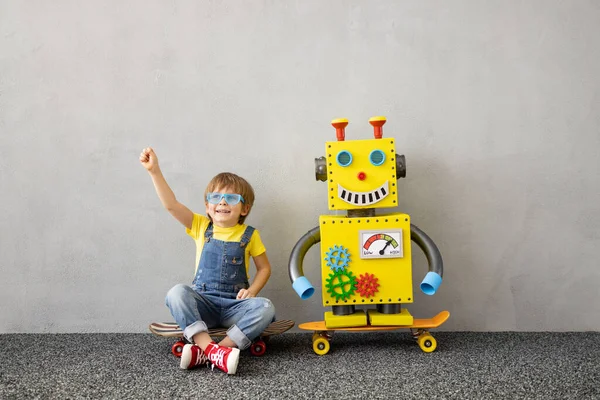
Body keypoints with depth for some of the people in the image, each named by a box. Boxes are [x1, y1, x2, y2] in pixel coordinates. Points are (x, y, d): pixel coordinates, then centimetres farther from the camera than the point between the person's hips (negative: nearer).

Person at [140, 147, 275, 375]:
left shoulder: (249, 235, 2)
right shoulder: (201, 227, 4)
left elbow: (264, 268, 10)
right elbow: (171, 205, -9)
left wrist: (252, 290, -9)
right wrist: (154, 171, -19)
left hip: (234, 305, 0)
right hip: (203, 304, 0)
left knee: (265, 308, -30)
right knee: (177, 293, -29)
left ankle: (204, 352, -35)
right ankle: (208, 346, -39)